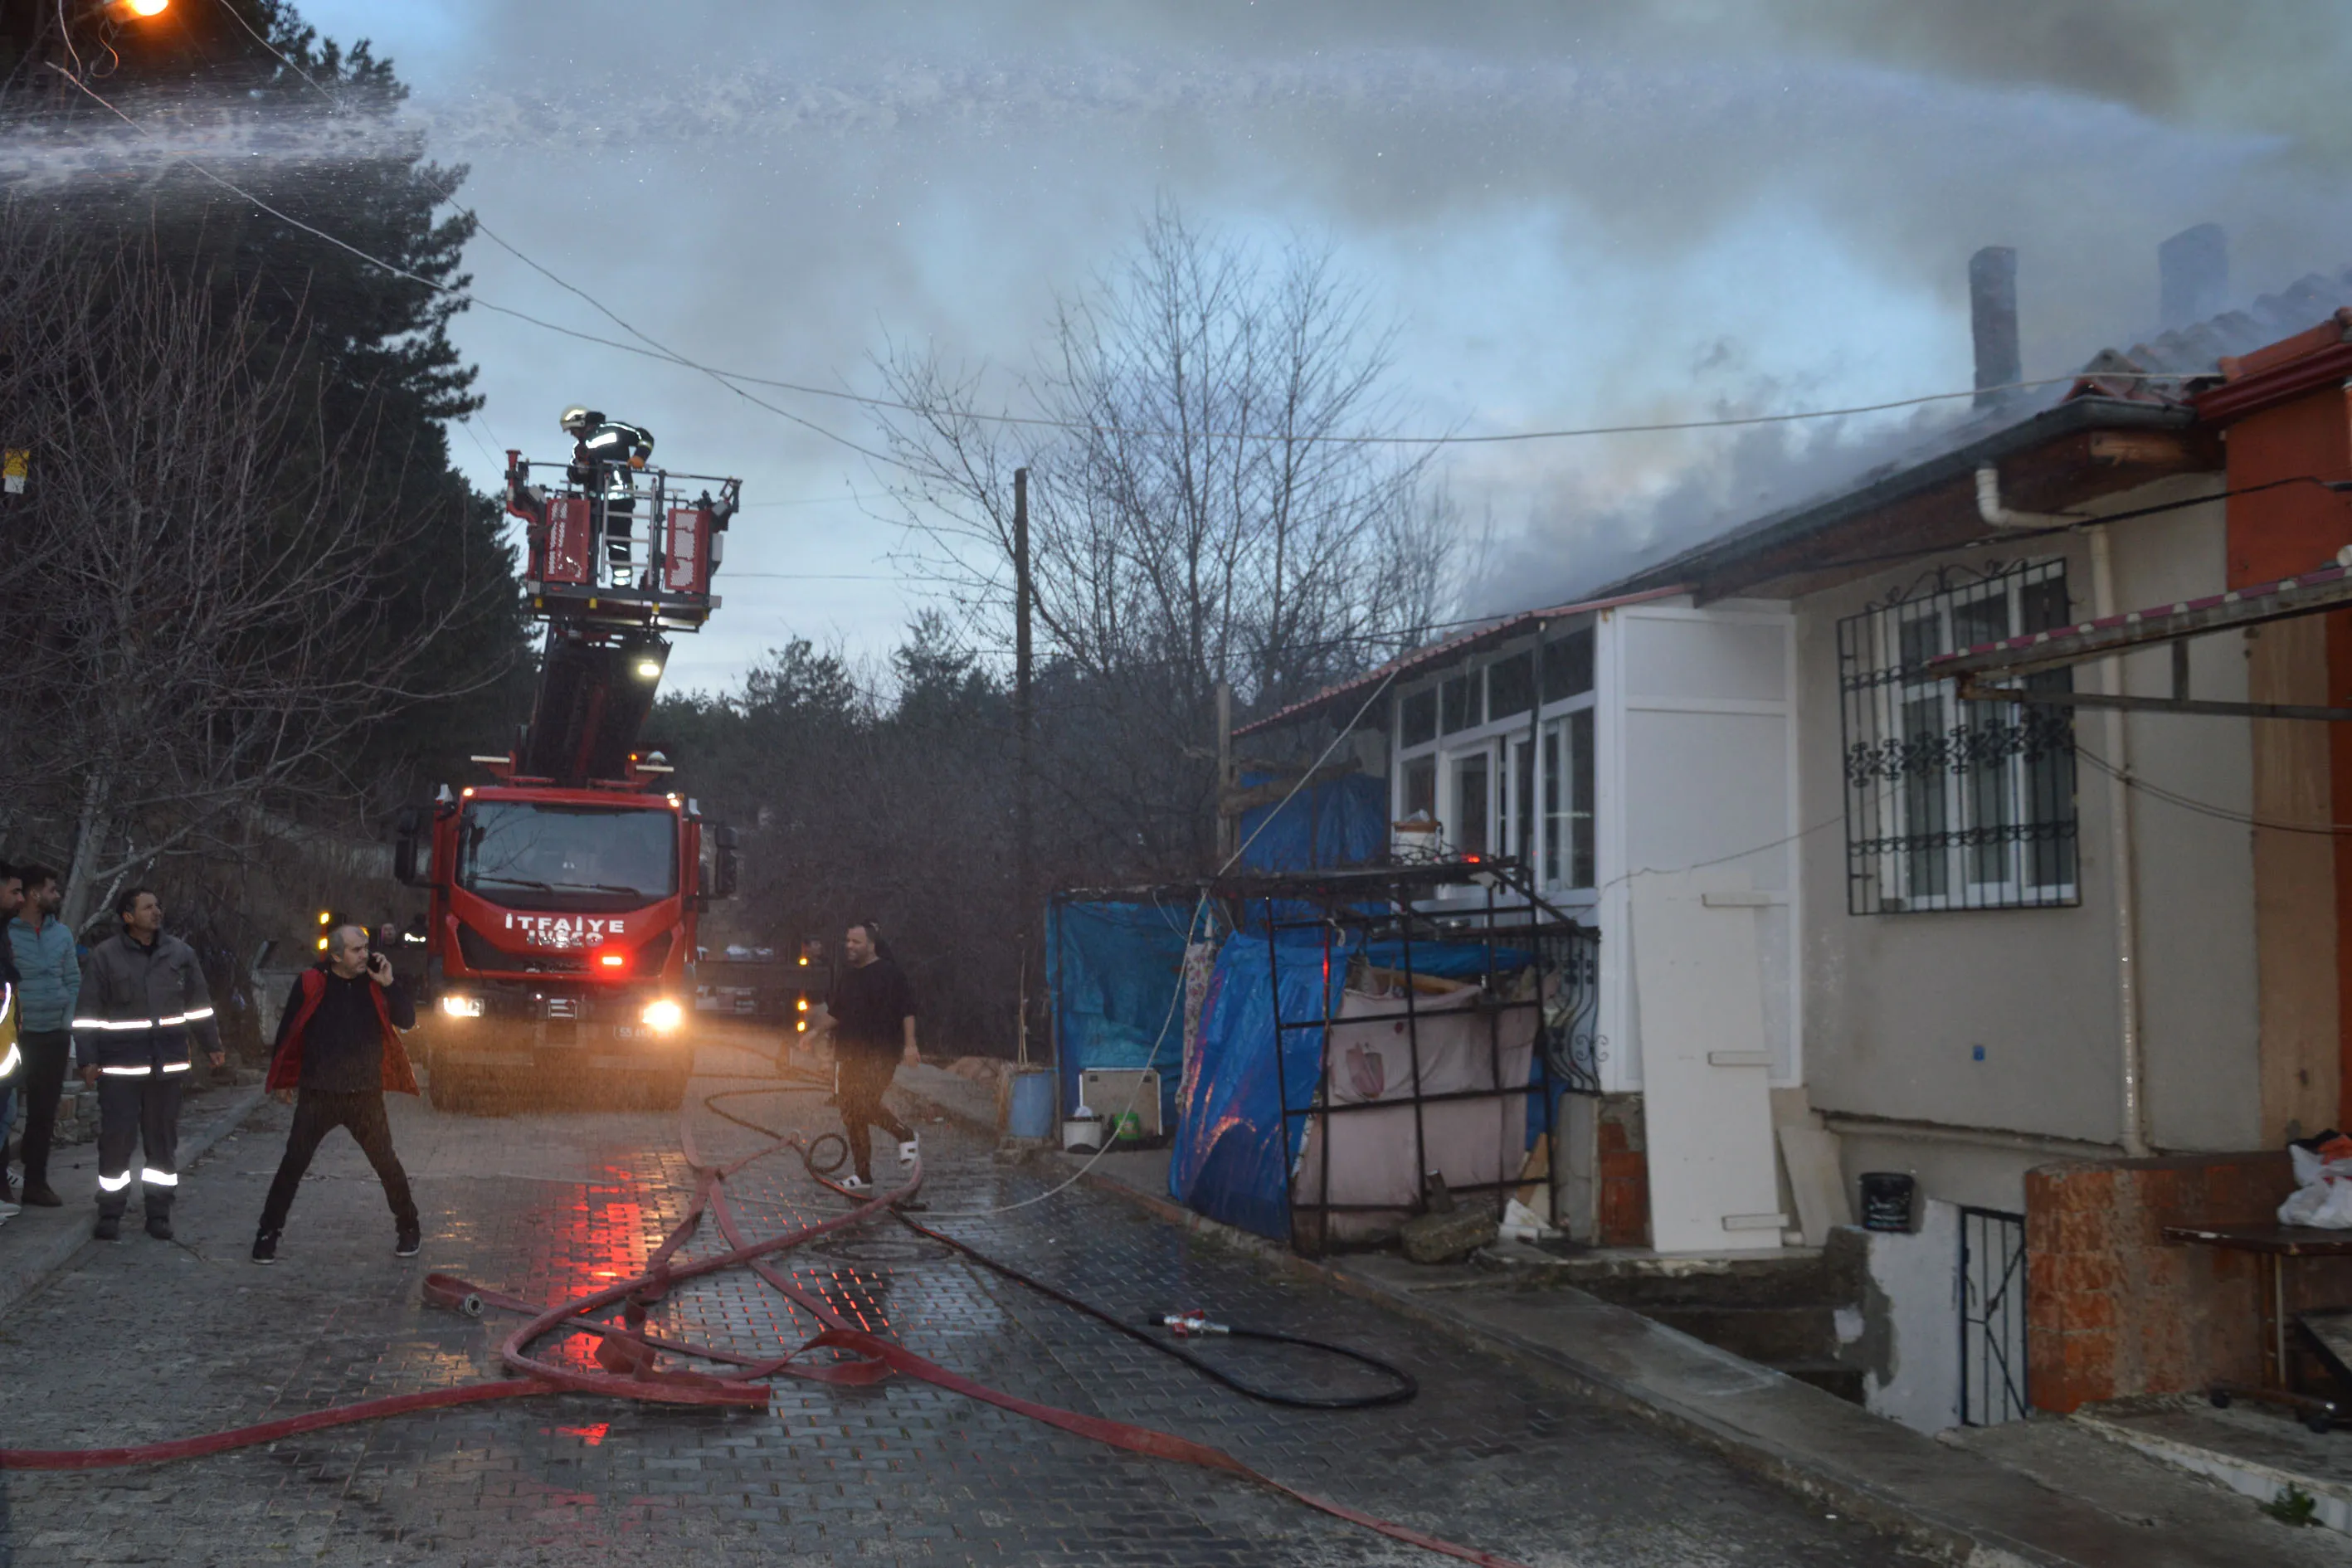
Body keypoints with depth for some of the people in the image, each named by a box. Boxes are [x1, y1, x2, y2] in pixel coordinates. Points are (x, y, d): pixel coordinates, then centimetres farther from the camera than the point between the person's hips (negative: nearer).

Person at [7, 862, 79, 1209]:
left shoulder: (61, 933, 9)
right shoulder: (5, 931, -7)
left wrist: (68, 1024, 2)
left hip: (55, 1035, 5)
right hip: (16, 1036, -5)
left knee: (44, 1111, 11)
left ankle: (36, 1180, 19)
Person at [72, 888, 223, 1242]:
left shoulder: (180, 953, 6)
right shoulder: (104, 956, -4)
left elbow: (199, 1003, 15)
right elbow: (86, 1012, -2)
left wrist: (212, 1045, 16)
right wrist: (88, 1059, -7)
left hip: (167, 1063, 3)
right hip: (120, 1064, -3)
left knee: (163, 1139, 8)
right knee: (116, 1138, -2)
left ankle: (158, 1213, 18)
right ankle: (110, 1213, 12)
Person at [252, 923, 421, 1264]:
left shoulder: (374, 984, 1)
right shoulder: (310, 984, -6)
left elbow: (407, 1021, -4)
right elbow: (288, 1030, 3)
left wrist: (388, 984, -15)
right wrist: (283, 1080, 6)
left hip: (366, 1095, 1)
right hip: (318, 1095, -1)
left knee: (387, 1163, 5)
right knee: (292, 1165, -1)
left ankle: (409, 1229, 20)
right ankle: (268, 1234, 12)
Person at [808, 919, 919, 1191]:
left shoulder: (888, 972, -6)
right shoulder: (846, 976, 15)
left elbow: (907, 1010, -9)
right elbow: (835, 1013, 24)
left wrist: (910, 1045, -15)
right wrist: (816, 1031, 11)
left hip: (881, 1053, -8)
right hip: (849, 1054, 8)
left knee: (865, 1104, -23)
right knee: (850, 1113, 6)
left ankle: (905, 1134, 3)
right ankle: (863, 1175, 15)